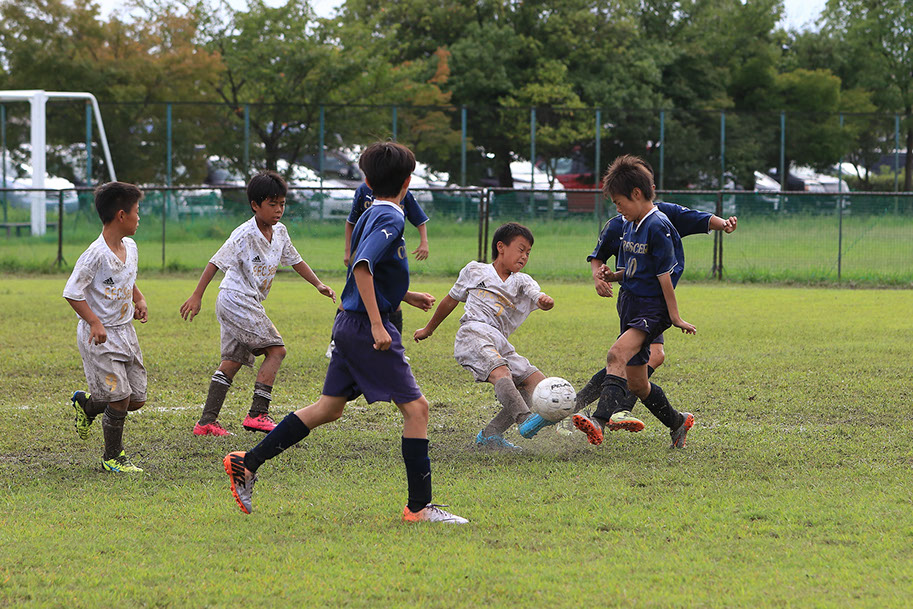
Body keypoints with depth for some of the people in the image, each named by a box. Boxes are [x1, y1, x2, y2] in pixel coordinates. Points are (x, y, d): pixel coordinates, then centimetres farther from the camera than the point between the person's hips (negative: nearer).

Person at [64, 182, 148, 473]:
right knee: (119, 399, -9)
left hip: (125, 331, 8)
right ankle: (112, 457, 9)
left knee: (137, 399, 8)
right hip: (99, 336, -8)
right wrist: (95, 322, -25)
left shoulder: (130, 247, 5)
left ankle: (86, 403, 34)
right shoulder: (96, 254, -20)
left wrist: (139, 300, 6)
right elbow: (72, 293, -18)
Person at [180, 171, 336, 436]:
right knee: (276, 350, -11)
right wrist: (197, 297, -18)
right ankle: (258, 414, -12)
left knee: (232, 361, 7)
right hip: (236, 299, -9)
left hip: (249, 304, 9)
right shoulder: (244, 235, -17)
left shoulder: (279, 232, 8)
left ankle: (206, 422, 7)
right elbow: (216, 262, -16)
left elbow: (295, 261, 22)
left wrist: (319, 285, 15)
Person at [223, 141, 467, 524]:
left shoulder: (371, 215, 15)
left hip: (351, 324, 10)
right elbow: (362, 267, -26)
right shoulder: (390, 218, -14)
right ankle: (419, 507, -6)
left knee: (329, 407, 15)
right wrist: (377, 324, -27)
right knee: (416, 407, -6)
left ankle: (247, 464, 17)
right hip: (365, 323, -10)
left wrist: (408, 296, 35)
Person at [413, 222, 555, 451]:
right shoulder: (475, 271, 16)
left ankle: (490, 435, -8)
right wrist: (429, 329, 36)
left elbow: (536, 295, -1)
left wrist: (544, 301, -27)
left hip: (500, 345, 5)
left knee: (536, 381, -7)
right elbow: (451, 300, 28)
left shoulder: (523, 282, 21)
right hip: (473, 333, -5)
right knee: (500, 372, -31)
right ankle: (526, 421, -51)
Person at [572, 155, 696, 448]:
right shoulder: (629, 226, 12)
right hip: (630, 305, 9)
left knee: (617, 354, -32)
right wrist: (612, 276, 3)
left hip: (652, 309, -9)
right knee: (636, 383, 13)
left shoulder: (658, 227, -14)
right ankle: (677, 422, 34)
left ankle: (599, 422, -47)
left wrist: (675, 317, -14)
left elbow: (665, 274, -15)